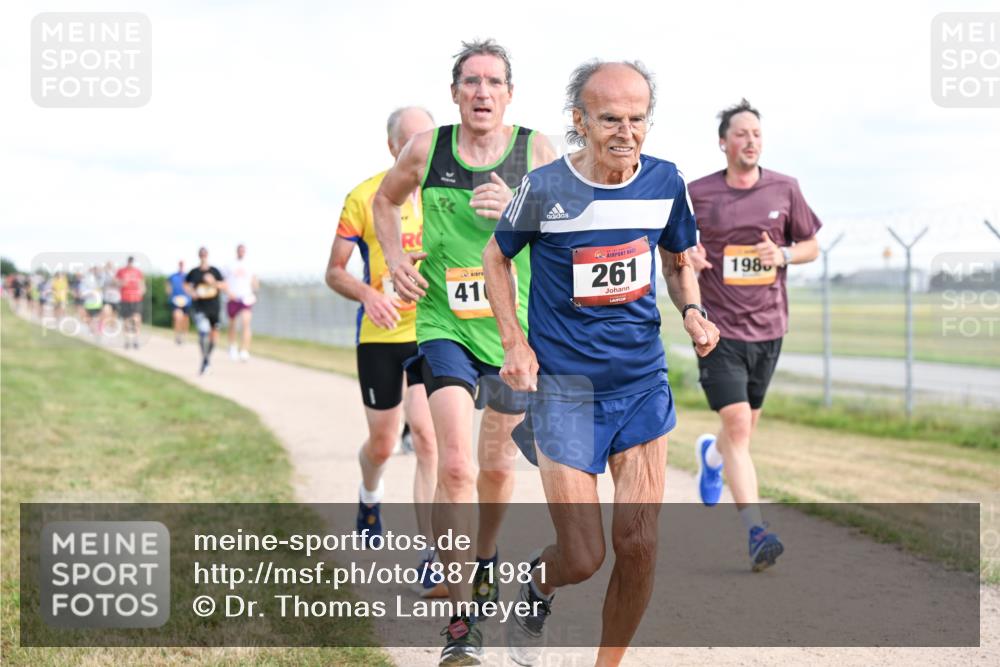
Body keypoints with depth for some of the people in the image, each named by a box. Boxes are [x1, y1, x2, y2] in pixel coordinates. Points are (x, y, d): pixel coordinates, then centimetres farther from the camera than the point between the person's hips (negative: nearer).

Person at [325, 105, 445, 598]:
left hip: (432, 333, 0)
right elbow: (334, 271, 0)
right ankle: (370, 498, 48)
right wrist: (368, 294, -19)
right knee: (381, 444, 12)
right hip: (379, 335, 0)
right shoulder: (364, 198, -4)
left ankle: (432, 558, -12)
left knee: (427, 437, -14)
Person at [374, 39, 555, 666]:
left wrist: (516, 209, -21)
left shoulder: (537, 151, -4)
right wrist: (396, 258, 1)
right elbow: (385, 200, 17)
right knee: (454, 465, -16)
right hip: (444, 324, -1)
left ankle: (486, 559, 48)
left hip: (517, 326, 1)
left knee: (497, 463, 17)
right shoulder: (426, 149, -2)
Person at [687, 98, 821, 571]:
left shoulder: (784, 189, 4)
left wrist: (783, 255, -9)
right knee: (737, 426, -14)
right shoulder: (698, 194, -1)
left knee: (744, 430, 14)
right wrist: (686, 257, -12)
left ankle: (710, 454, 51)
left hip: (768, 325, 3)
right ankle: (756, 532, -15)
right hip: (718, 325, -3)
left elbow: (811, 246, 12)